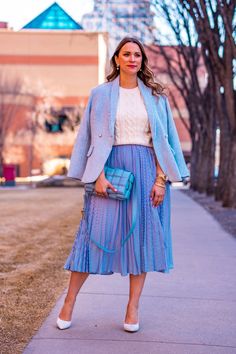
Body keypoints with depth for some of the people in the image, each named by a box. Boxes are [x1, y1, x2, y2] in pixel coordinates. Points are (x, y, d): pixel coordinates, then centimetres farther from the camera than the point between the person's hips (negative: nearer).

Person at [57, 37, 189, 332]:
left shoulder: (155, 95, 10)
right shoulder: (101, 94, 8)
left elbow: (163, 141, 6)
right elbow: (96, 139, 2)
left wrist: (161, 179, -4)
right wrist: (98, 175, -10)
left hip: (146, 169, 2)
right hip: (111, 166, -1)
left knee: (142, 235, 1)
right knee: (96, 231, -4)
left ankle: (133, 308, 10)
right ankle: (69, 302, 8)